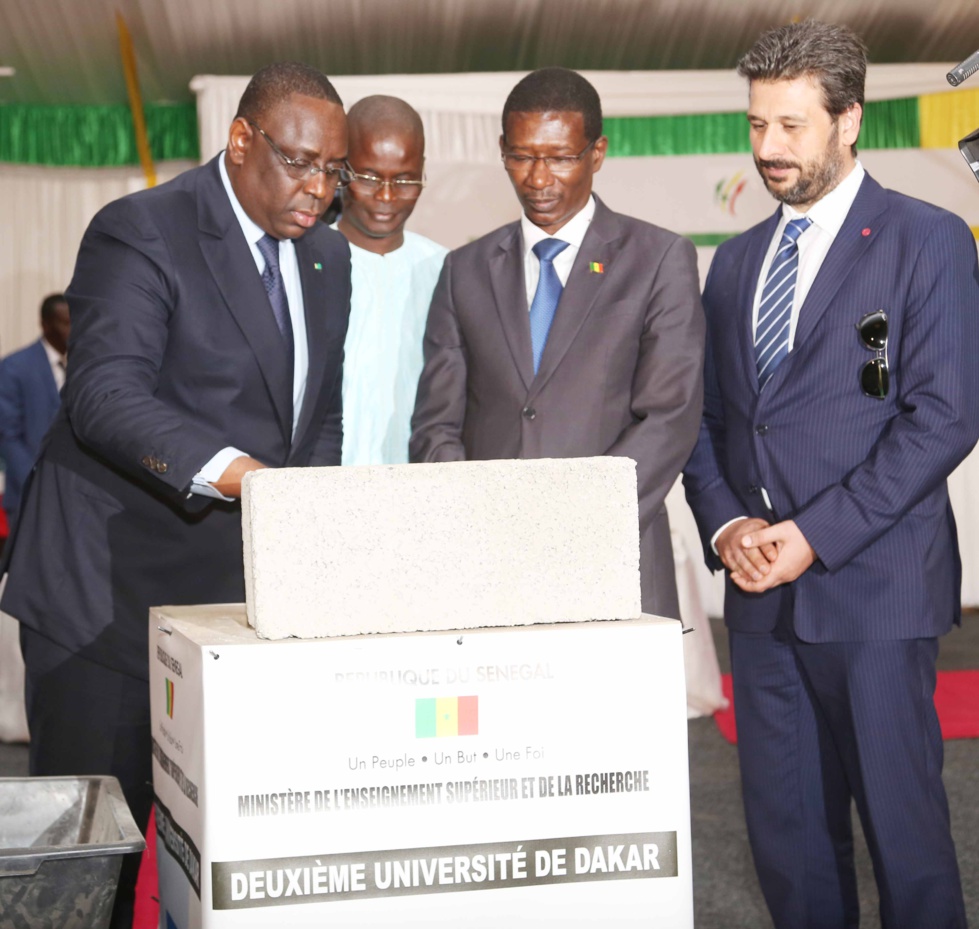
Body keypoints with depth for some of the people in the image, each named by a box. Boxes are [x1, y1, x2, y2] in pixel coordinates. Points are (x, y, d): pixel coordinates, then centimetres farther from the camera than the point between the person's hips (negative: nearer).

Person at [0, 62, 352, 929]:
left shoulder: (326, 254, 12)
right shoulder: (140, 233, -11)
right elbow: (106, 392, -25)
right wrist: (230, 470, -41)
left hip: (242, 587, 6)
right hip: (110, 589, -6)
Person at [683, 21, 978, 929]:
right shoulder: (736, 259, 16)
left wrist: (816, 536, -13)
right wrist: (725, 524, -2)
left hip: (872, 584, -5)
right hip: (760, 590, 5)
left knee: (902, 820, -1)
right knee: (783, 822, 8)